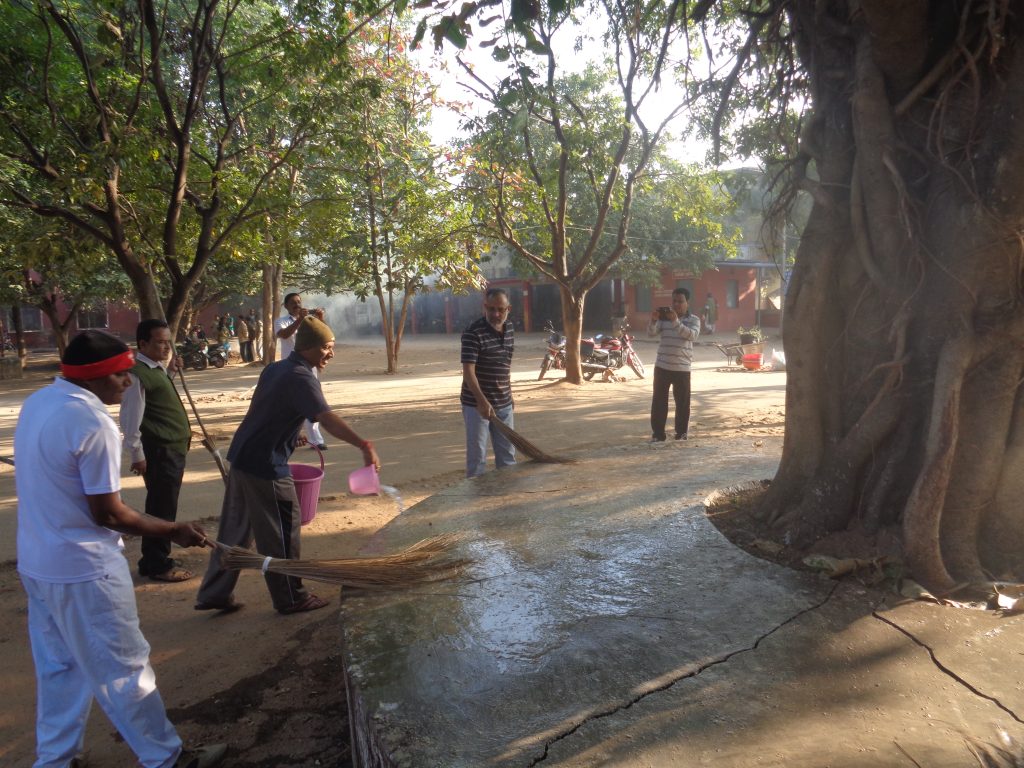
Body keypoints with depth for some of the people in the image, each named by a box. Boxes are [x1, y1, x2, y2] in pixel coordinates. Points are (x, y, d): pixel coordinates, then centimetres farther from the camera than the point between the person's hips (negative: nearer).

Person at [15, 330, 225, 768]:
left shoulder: (38, 402, 3)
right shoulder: (93, 424, -25)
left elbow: (48, 486, 12)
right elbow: (108, 514, -21)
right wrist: (174, 531, -11)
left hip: (37, 562, 9)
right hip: (82, 569, -9)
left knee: (59, 667, 22)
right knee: (122, 671, 5)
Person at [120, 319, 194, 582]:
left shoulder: (157, 369, 12)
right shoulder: (137, 375, -17)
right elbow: (130, 421, -18)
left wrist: (169, 368, 15)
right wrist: (137, 455, -16)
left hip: (174, 449, 10)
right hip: (160, 452, -10)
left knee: (163, 508, 18)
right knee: (161, 510, 1)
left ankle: (154, 560, 30)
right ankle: (158, 565, 13)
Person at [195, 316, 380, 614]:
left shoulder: (275, 368, 10)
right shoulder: (301, 378, -18)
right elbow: (327, 418, -34)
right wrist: (364, 446, -44)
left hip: (241, 458, 9)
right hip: (265, 466, -9)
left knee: (236, 529, 18)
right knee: (281, 532, 5)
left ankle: (213, 594, 27)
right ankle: (290, 598, 18)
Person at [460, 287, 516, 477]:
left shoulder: (509, 329, 5)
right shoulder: (473, 333, -17)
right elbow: (468, 371, -23)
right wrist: (482, 401, -33)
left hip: (503, 404, 7)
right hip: (476, 404, -7)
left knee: (507, 454, 15)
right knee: (477, 455, 2)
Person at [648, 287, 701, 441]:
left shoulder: (694, 320, 2)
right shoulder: (664, 317, 8)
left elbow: (692, 335, -18)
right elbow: (651, 333, -4)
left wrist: (676, 322, -28)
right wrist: (653, 320, -24)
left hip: (682, 368, -1)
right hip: (662, 366, 1)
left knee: (682, 403, 6)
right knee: (658, 401, 2)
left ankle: (681, 432, 19)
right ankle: (657, 433, 10)